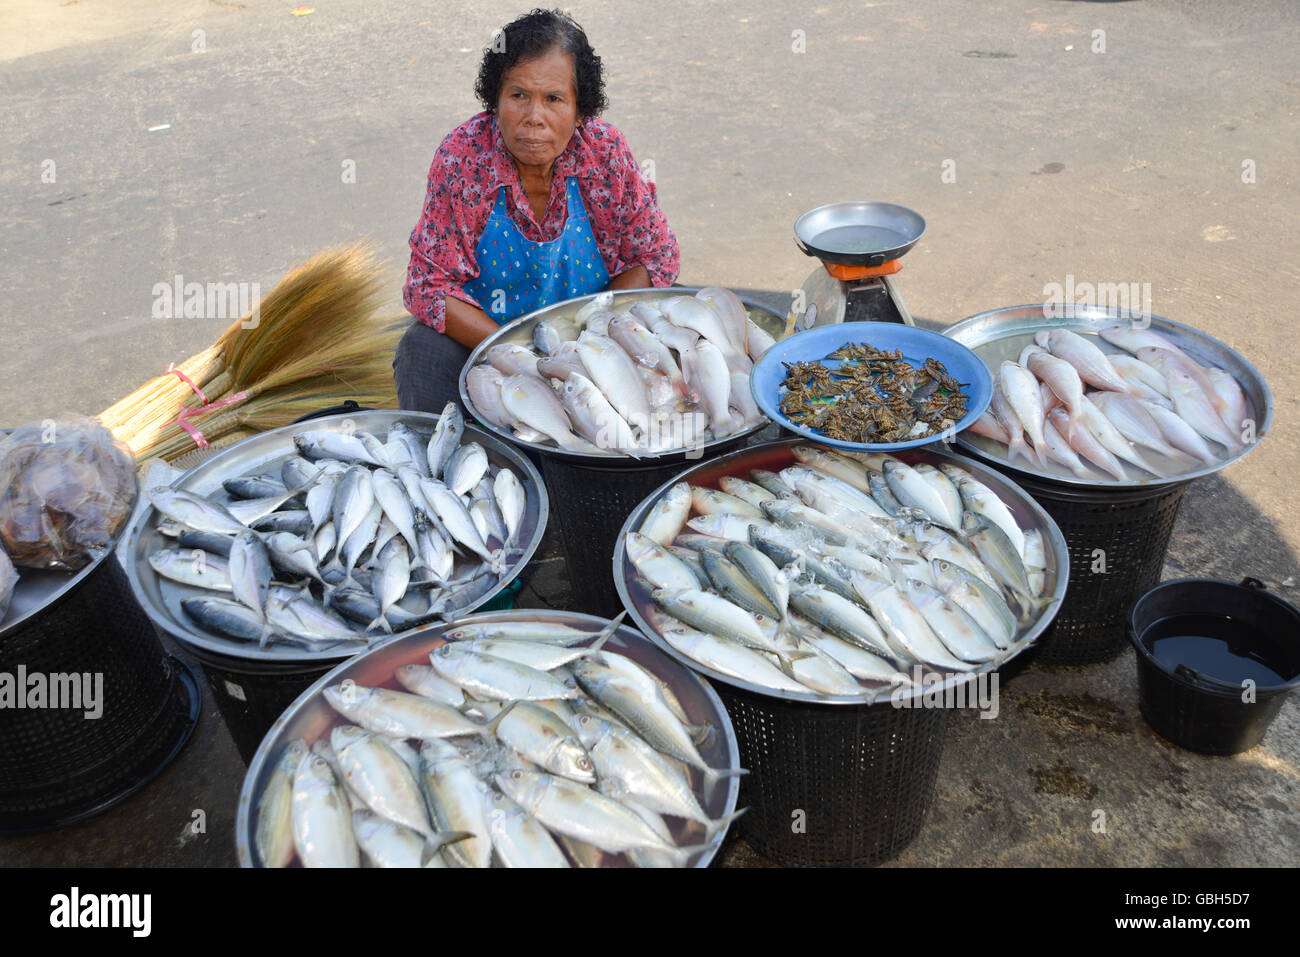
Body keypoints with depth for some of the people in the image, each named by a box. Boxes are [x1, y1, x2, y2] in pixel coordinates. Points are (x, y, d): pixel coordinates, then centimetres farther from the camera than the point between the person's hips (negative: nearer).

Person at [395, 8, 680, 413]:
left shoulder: (604, 150, -14)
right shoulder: (463, 154, -18)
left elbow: (654, 257, -4)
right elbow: (431, 284, -16)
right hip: (477, 335, -1)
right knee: (424, 352, -28)